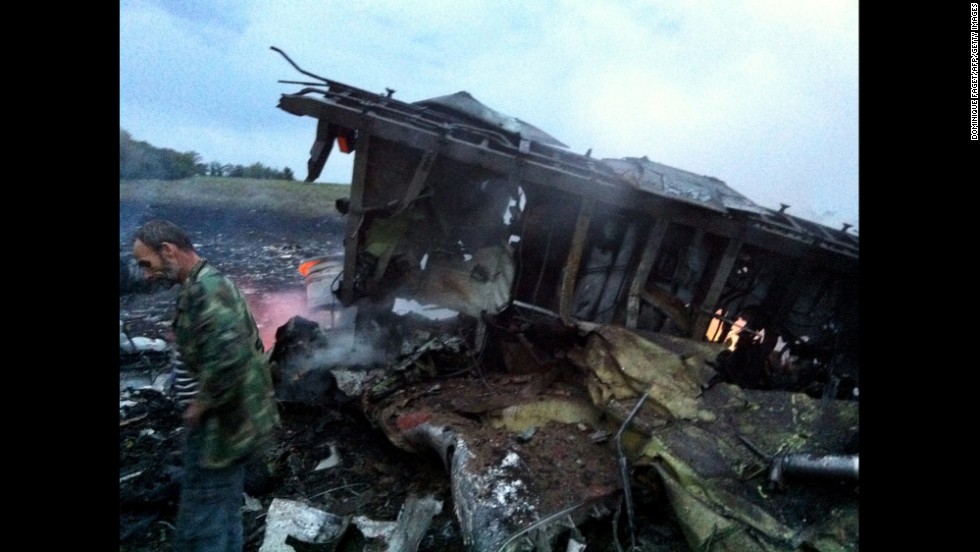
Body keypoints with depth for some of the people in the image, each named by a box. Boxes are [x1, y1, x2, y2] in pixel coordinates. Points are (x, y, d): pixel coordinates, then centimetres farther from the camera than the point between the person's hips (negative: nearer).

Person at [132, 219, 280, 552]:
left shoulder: (203, 290, -20)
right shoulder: (209, 284, 12)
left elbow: (229, 356, -33)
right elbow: (244, 347, 19)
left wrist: (202, 405, -18)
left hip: (217, 427, -10)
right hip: (228, 423, 10)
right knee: (224, 511, 22)